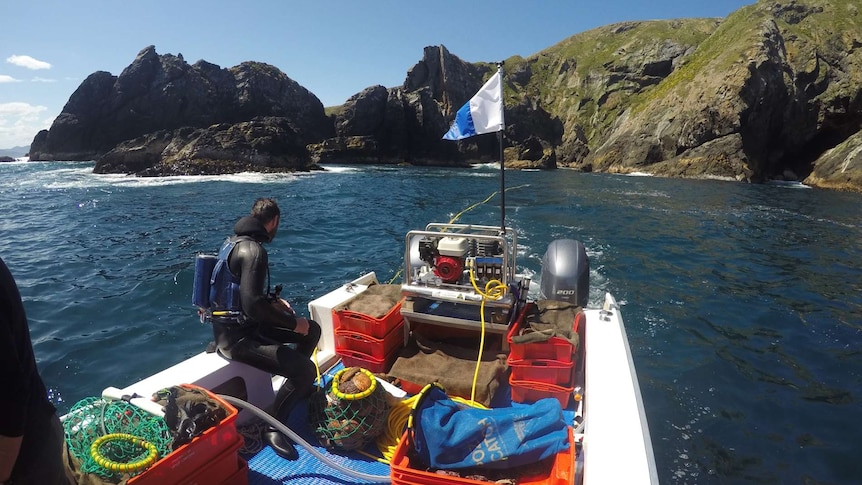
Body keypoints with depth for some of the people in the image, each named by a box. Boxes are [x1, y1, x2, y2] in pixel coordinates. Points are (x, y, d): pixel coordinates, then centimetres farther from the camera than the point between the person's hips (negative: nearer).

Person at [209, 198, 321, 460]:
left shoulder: (236, 240, 8)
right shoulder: (252, 250, -24)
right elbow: (254, 305, -31)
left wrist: (274, 299, 12)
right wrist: (293, 323, -18)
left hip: (240, 323, 10)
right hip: (237, 336, -10)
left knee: (312, 330, 14)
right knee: (306, 370, -21)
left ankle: (297, 386, 34)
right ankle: (273, 427, 1)